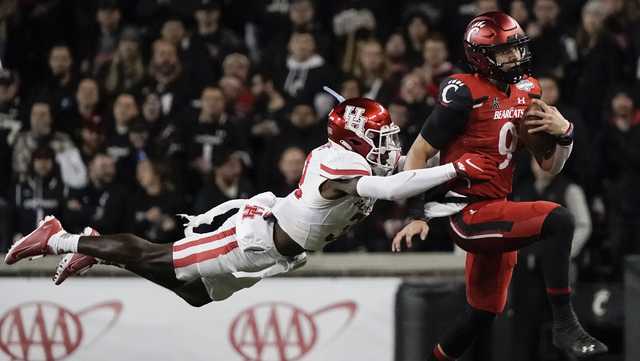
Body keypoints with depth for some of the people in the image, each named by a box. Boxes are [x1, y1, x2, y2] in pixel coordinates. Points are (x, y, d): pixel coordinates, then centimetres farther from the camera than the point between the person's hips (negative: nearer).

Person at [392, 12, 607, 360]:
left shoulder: (527, 92, 9)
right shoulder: (465, 95, -14)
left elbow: (549, 167, 12)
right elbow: (418, 153, -10)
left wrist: (563, 132, -8)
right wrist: (415, 216, -14)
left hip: (496, 211, 9)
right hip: (465, 214, -9)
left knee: (484, 312, 18)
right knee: (558, 220, -28)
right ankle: (564, 325, -26)